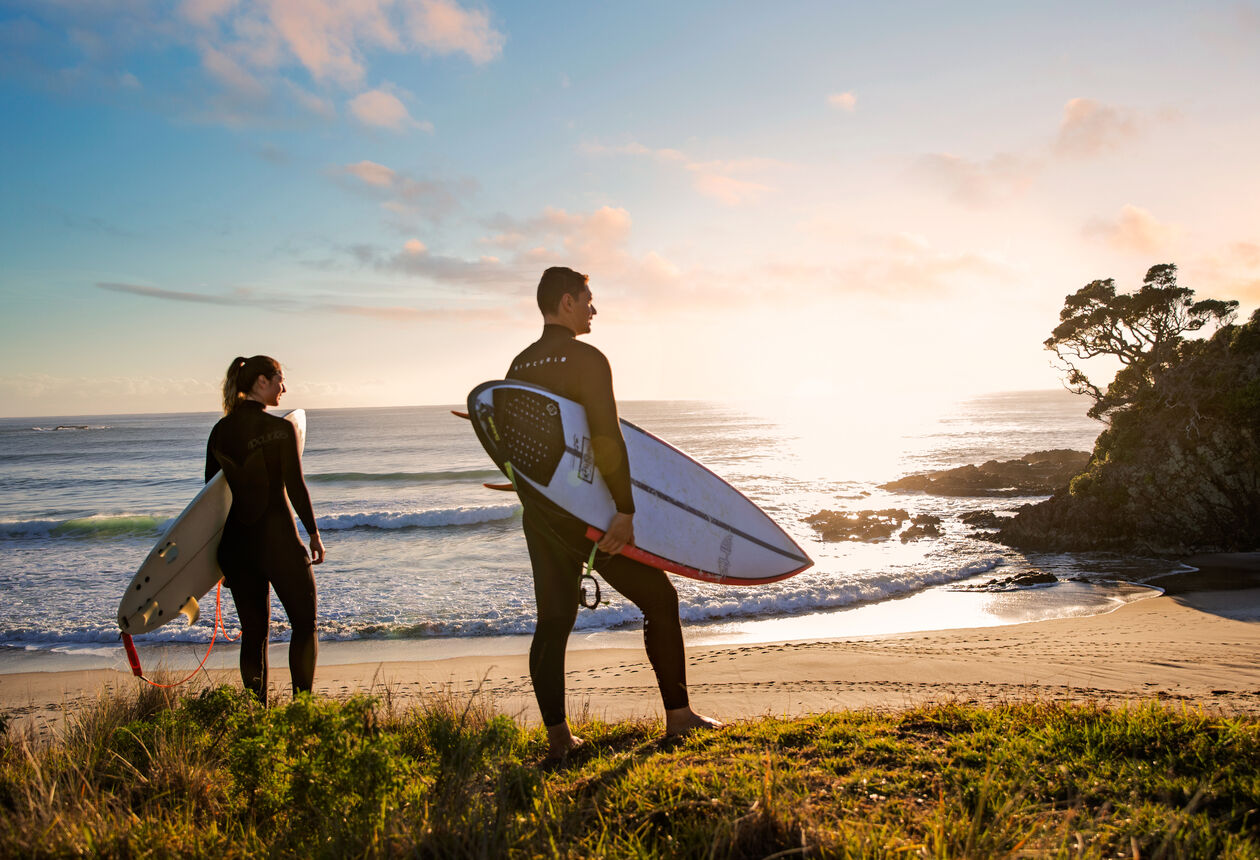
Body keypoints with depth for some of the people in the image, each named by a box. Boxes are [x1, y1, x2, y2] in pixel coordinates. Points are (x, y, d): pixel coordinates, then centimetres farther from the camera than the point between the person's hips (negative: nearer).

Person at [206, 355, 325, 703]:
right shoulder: (280, 428, -11)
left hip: (236, 543, 5)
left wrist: (220, 555, 17)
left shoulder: (221, 430, 5)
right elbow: (295, 486, -13)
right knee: (304, 625, 8)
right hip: (278, 538, -5)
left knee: (254, 631, 13)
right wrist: (314, 533, -2)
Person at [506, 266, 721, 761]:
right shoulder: (587, 359, -13)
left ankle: (557, 737, 12)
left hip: (539, 513, 7)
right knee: (659, 599, 9)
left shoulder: (519, 366, 10)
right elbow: (607, 440, -22)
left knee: (552, 621, 10)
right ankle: (678, 714, 15)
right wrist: (624, 511, -23)